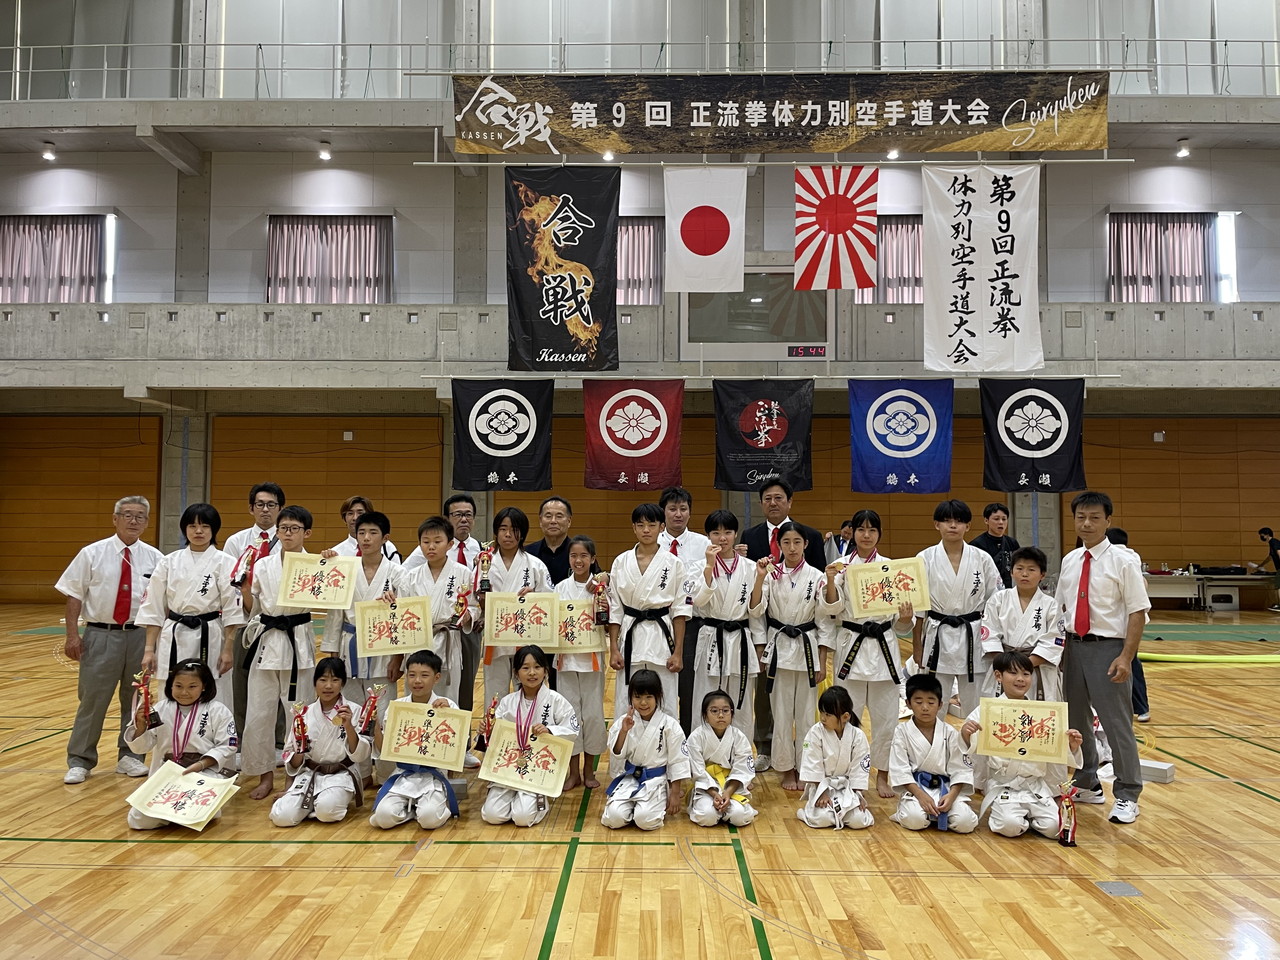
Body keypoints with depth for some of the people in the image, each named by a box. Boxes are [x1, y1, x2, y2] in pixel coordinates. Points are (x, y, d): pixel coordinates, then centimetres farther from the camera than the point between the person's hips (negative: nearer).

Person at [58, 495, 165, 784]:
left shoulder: (154, 558, 2)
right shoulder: (92, 554, -1)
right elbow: (74, 596, -1)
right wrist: (72, 635, -7)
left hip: (140, 636, 2)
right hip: (101, 635, -2)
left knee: (135, 698, 11)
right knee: (93, 698, 2)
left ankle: (129, 755, 25)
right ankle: (80, 761, 16)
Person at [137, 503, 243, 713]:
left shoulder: (224, 563, -2)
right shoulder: (169, 562, 6)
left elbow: (232, 609, -4)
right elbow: (154, 608, 8)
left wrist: (228, 649, -7)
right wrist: (149, 649, 4)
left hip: (210, 639, -3)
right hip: (174, 640, 3)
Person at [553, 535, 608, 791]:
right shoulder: (561, 588, 4)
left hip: (592, 657, -2)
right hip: (566, 657, 2)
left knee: (593, 713, 4)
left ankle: (588, 770, 21)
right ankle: (573, 772, 20)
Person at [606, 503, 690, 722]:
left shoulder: (673, 563, -1)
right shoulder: (621, 562, 3)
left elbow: (680, 609, 0)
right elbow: (614, 609, 5)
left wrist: (678, 652, -4)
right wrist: (613, 649, 1)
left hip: (662, 637, -1)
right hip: (630, 637, 1)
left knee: (665, 704, 4)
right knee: (625, 705, 5)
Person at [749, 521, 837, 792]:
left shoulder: (817, 577, -2)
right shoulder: (770, 574, -2)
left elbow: (824, 620, 0)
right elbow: (756, 612, -6)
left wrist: (822, 662, -3)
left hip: (808, 648, 0)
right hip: (777, 647, 0)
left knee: (806, 713, 7)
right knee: (781, 713, 6)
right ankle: (786, 769, 20)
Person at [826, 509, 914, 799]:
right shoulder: (841, 565, 0)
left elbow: (901, 622, 8)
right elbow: (832, 609, -7)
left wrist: (906, 619, -14)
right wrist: (832, 581, -22)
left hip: (883, 646, 1)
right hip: (850, 645, -1)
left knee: (886, 714, 6)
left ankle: (882, 775, 23)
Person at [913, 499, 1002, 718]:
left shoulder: (982, 559, -1)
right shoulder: (925, 559, -3)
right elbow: (917, 606, 1)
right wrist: (917, 645, 2)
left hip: (973, 637, 1)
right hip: (938, 637, 0)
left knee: (977, 706, 9)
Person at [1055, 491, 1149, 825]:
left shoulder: (1123, 561, -10)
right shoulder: (1069, 561, 7)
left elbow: (1138, 611, -11)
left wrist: (1126, 657, -17)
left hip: (1108, 648, -6)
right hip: (1074, 646, 6)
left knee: (1117, 722, 0)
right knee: (1076, 719, 16)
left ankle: (1126, 796, 16)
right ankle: (1087, 785, 34)